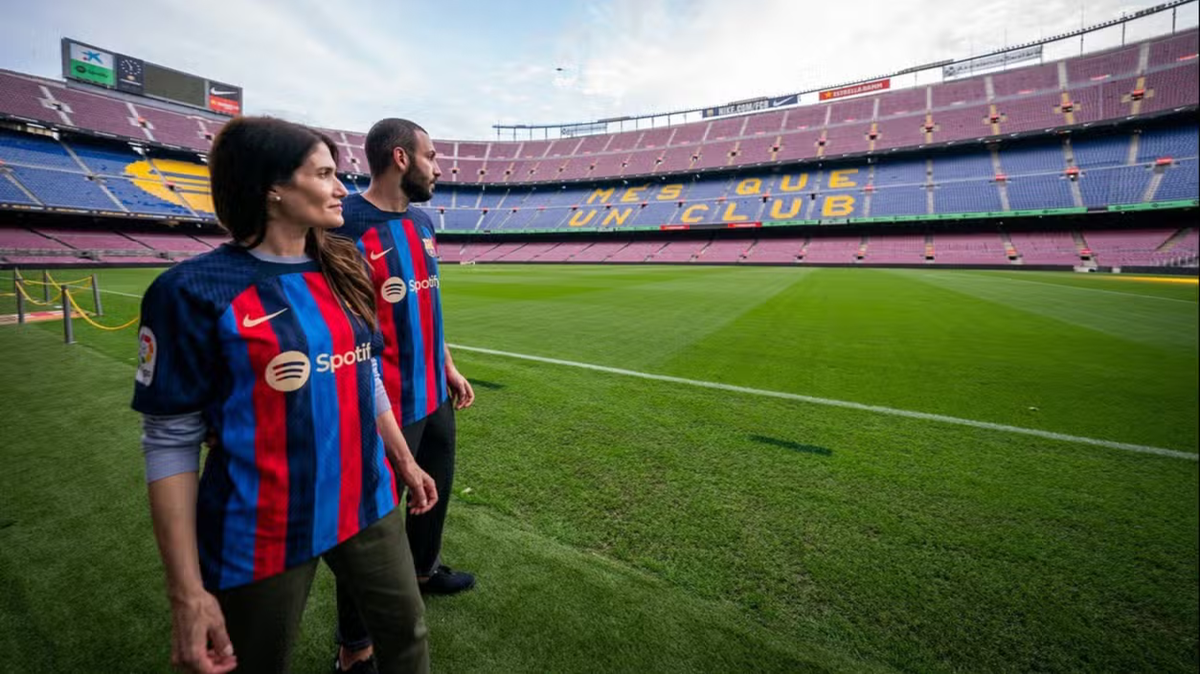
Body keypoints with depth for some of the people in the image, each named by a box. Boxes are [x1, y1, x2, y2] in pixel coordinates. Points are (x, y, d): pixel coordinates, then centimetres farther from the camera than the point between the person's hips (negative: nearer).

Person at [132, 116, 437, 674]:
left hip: (368, 505, 5)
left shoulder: (343, 272, 2)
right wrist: (187, 592, -11)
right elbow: (170, 442, -11)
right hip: (263, 532, -4)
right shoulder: (195, 291, -14)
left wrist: (404, 462, 14)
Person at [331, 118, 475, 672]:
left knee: (437, 486, 25)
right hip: (386, 407, -8)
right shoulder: (346, 226, -18)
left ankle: (423, 570, 53)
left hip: (434, 395, 8)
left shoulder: (423, 221, 8)